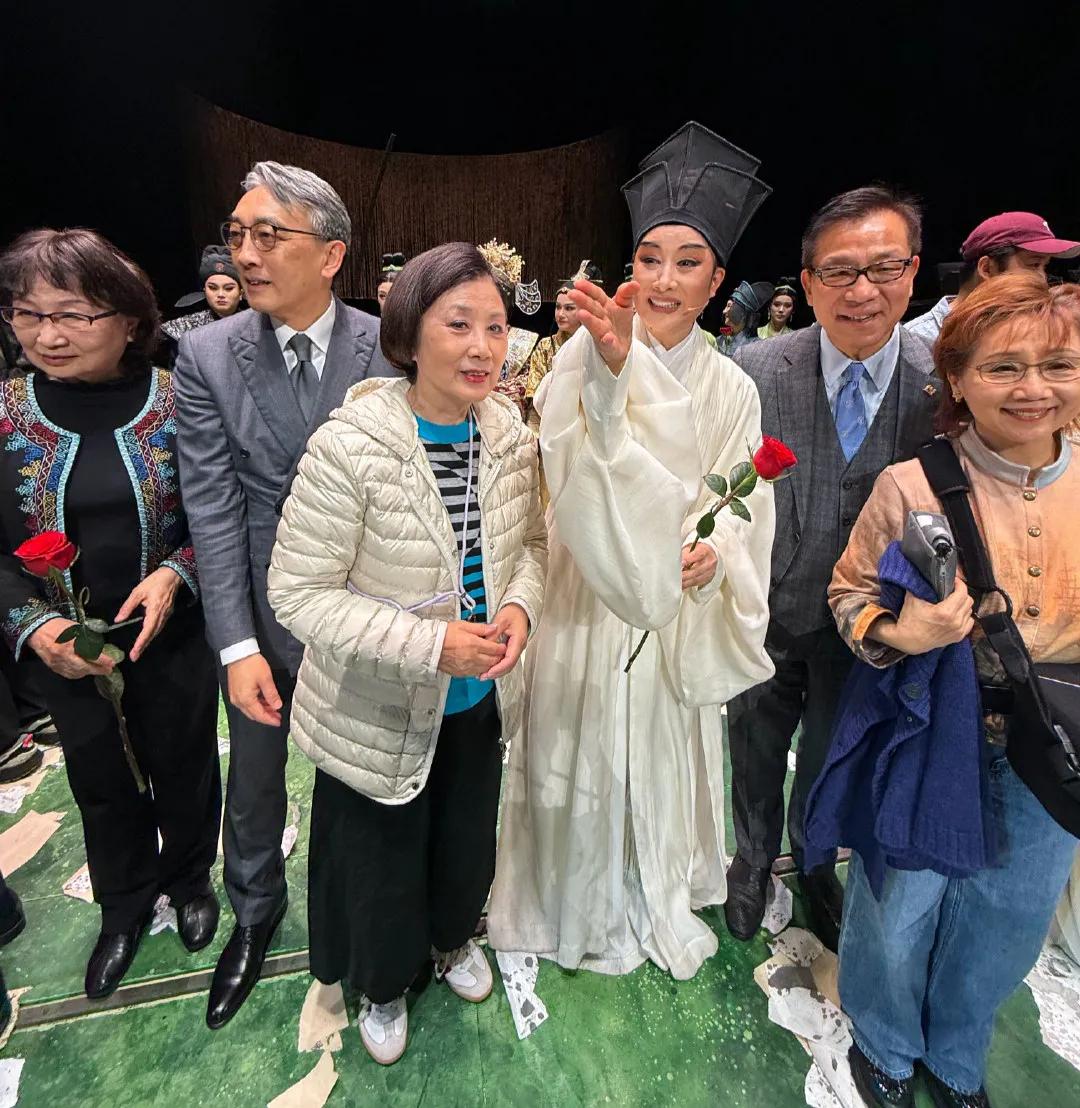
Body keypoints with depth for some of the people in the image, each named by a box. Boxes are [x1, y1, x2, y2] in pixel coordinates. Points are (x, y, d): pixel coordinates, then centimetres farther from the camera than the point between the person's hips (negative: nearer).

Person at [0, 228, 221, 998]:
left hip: (174, 638, -1)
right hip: (69, 650, 2)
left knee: (185, 767, 18)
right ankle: (125, 903, 48)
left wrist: (175, 575, -22)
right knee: (101, 781, 20)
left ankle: (190, 878, 48)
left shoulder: (178, 402, -12)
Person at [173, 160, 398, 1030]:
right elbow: (212, 508, -9)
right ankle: (256, 909, 50)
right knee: (254, 781, 20)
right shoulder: (207, 355, -6)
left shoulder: (389, 348, -9)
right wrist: (238, 645, -13)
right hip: (263, 608, 1)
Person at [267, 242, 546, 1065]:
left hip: (482, 699, 5)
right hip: (380, 713, -4)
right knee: (382, 864, 23)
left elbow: (530, 540, 3)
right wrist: (431, 644, -29)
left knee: (468, 842, 29)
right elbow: (298, 593, -22)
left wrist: (520, 604, -18)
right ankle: (384, 985, 57)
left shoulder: (510, 432, -10)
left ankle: (454, 938, 64)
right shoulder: (349, 446, -27)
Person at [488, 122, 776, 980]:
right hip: (593, 599, -3)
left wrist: (715, 551, -17)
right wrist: (610, 370, -37)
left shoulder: (731, 388, 1)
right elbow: (573, 467, -25)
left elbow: (744, 505, 2)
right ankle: (582, 910, 41)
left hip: (679, 609, 3)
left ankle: (658, 899, 48)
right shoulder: (588, 356, -11)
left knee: (665, 759, 20)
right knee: (584, 759, 13)